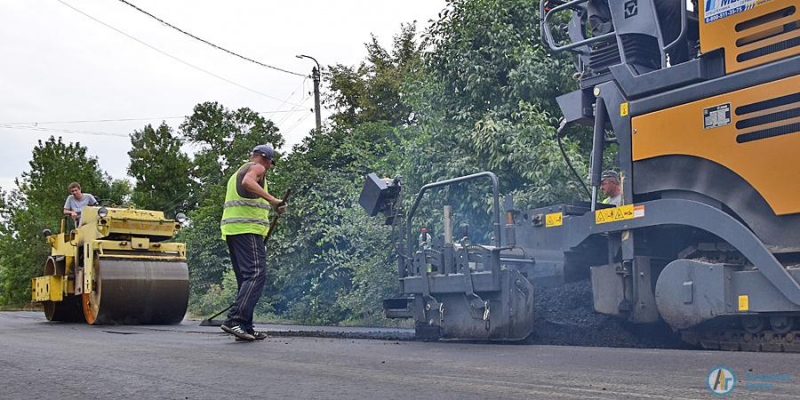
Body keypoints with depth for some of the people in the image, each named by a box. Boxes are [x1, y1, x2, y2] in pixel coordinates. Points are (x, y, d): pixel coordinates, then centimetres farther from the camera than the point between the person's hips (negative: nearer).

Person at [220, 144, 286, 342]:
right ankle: (235, 320, -29)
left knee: (246, 278, 8)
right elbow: (248, 182, -21)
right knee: (256, 275, -17)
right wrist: (271, 199, -28)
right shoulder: (256, 168, 2)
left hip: (231, 229, 10)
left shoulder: (237, 172, 31)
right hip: (248, 229, -10)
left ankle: (246, 327, 3)